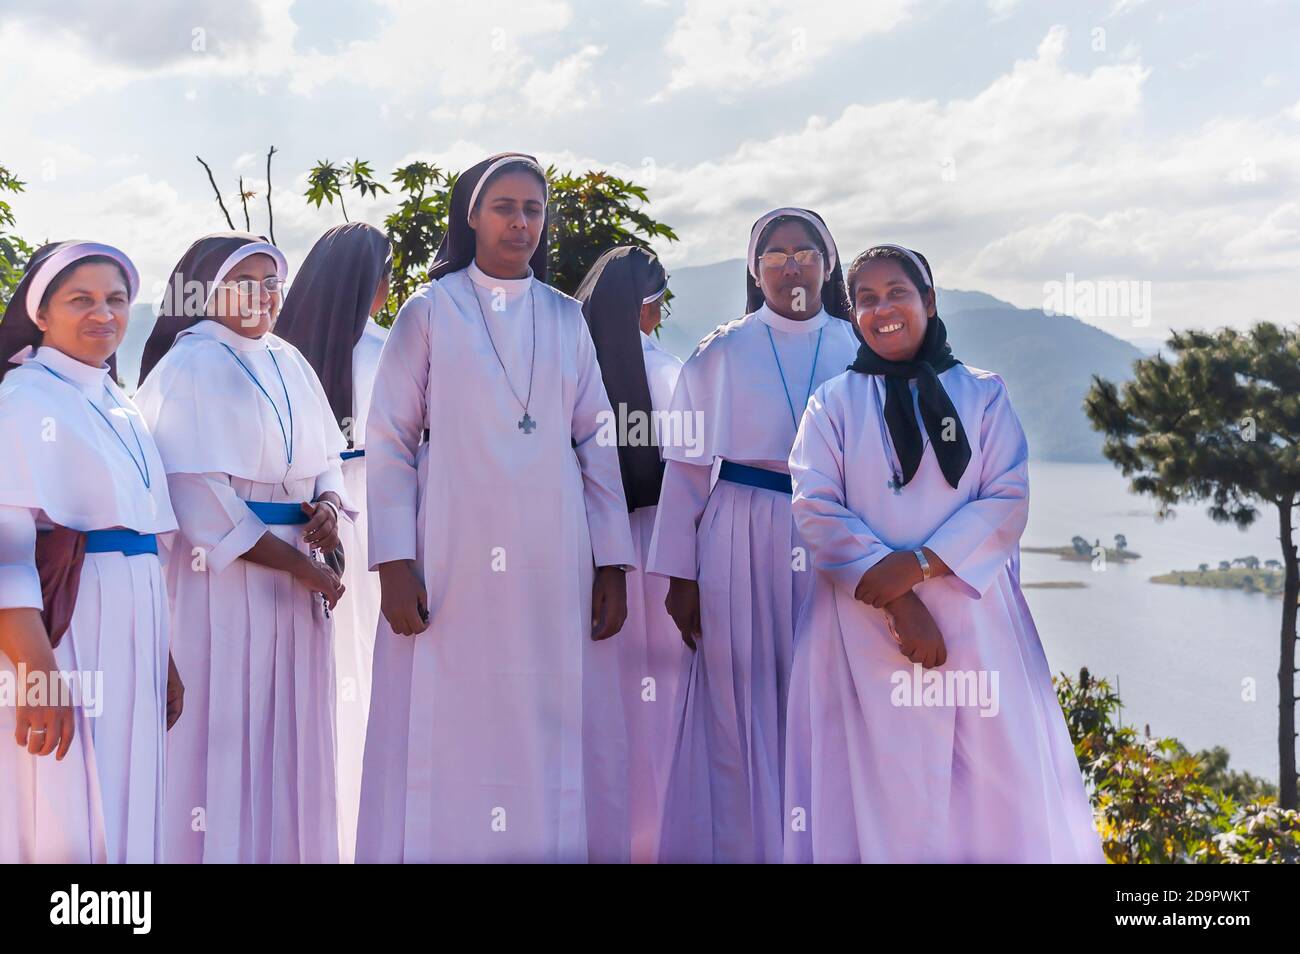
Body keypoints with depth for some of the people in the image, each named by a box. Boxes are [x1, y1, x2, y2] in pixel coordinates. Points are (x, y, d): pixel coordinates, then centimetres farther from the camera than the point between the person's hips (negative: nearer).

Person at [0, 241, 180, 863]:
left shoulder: (118, 406, 16)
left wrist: (164, 660, 18)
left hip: (132, 634, 8)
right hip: (60, 631, -8)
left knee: (124, 816, 11)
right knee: (64, 831, -5)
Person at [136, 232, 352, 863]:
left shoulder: (289, 362, 13)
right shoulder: (189, 366, -7)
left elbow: (326, 456, 17)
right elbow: (197, 489, -14)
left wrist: (328, 503, -7)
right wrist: (294, 562, -15)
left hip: (298, 569, 6)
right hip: (223, 570, -6)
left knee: (289, 731, 10)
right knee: (227, 726, -3)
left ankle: (291, 845, 19)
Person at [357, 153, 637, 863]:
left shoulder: (566, 318, 14)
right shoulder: (431, 311, 6)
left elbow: (596, 444, 12)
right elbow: (388, 439, 2)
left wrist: (612, 565, 5)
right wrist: (394, 564, -8)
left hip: (554, 563, 2)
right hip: (453, 560, -2)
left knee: (551, 734, 2)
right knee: (449, 736, -2)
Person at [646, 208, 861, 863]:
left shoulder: (859, 351, 8)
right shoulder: (720, 353, 4)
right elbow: (686, 467, 4)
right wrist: (681, 575, -1)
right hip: (740, 544, -1)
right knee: (742, 709, 1)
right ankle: (745, 845, 13)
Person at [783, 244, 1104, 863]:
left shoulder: (982, 394, 9)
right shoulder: (833, 402, 8)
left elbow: (1011, 498, -1)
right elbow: (816, 508, -3)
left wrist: (917, 565, -14)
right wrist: (894, 600, -14)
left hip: (972, 612, 1)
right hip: (867, 621, 0)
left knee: (997, 776, -1)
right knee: (884, 781, -1)